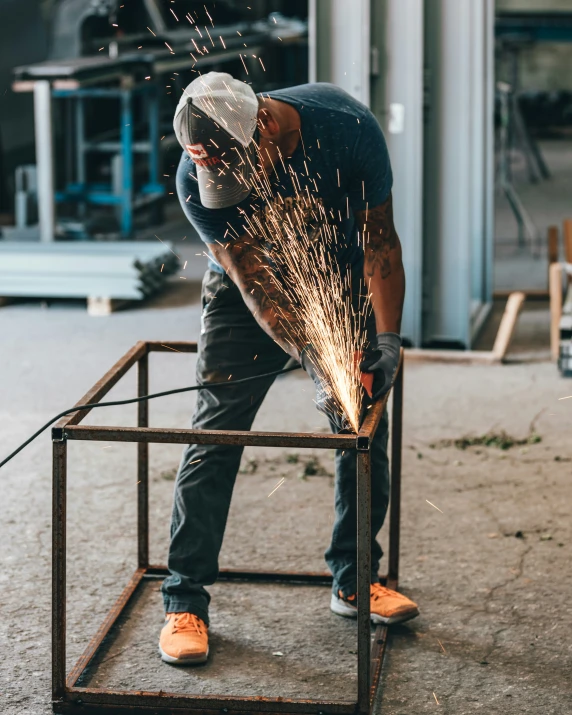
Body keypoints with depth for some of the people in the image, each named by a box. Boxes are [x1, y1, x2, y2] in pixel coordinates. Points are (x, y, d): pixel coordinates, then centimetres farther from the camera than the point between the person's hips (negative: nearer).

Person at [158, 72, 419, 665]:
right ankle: (185, 601, -2)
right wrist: (314, 360, -41)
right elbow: (255, 283, -29)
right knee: (214, 435, -10)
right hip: (246, 296, -2)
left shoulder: (347, 127, -28)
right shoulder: (196, 180, -29)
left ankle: (354, 581, 18)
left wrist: (387, 337, -29)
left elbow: (379, 241, -19)